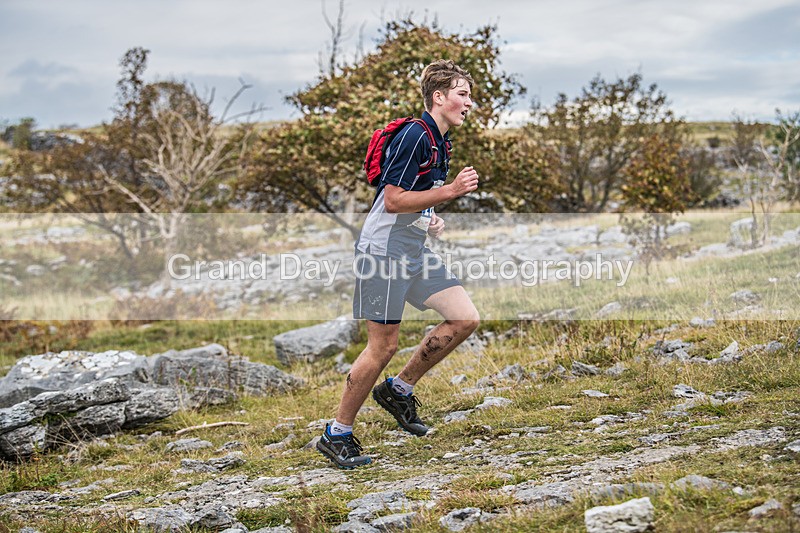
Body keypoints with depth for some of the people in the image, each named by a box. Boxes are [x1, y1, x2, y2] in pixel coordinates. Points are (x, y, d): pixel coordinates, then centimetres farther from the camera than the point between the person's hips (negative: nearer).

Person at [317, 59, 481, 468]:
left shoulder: (441, 143, 14)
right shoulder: (414, 135, -16)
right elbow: (392, 200, -22)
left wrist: (433, 220, 9)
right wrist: (452, 191, -23)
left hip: (415, 252, 9)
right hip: (384, 250, -9)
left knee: (465, 318, 1)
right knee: (383, 346, -7)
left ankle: (400, 389, 14)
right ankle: (336, 434, 6)